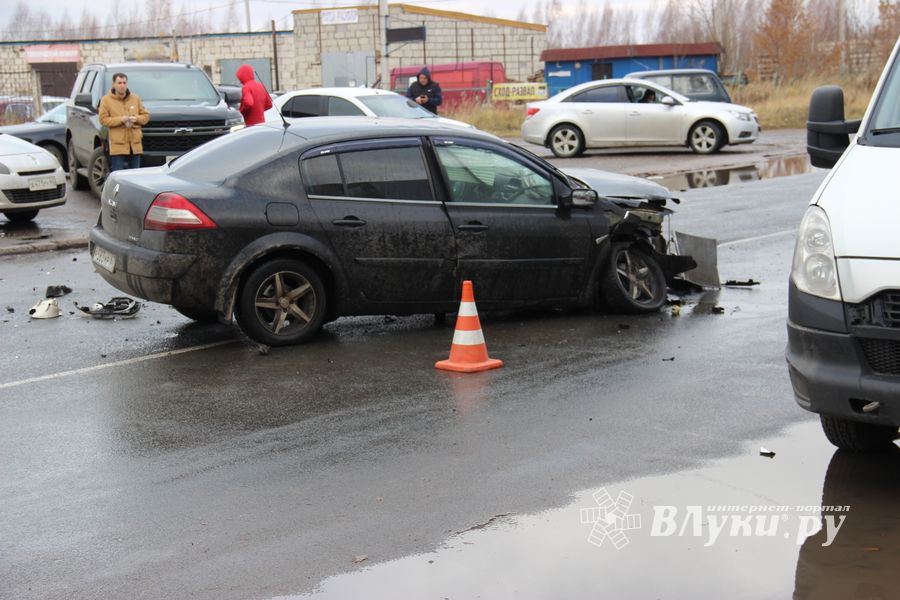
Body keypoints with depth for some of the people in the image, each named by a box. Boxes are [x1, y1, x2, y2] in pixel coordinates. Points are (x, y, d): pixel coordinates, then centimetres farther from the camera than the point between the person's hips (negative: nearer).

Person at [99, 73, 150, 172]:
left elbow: (146, 116, 13)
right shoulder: (106, 100, 1)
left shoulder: (135, 98, 12)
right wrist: (121, 120, -16)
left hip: (135, 144, 4)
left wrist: (136, 119, -7)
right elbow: (103, 119, -5)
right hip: (117, 144, -4)